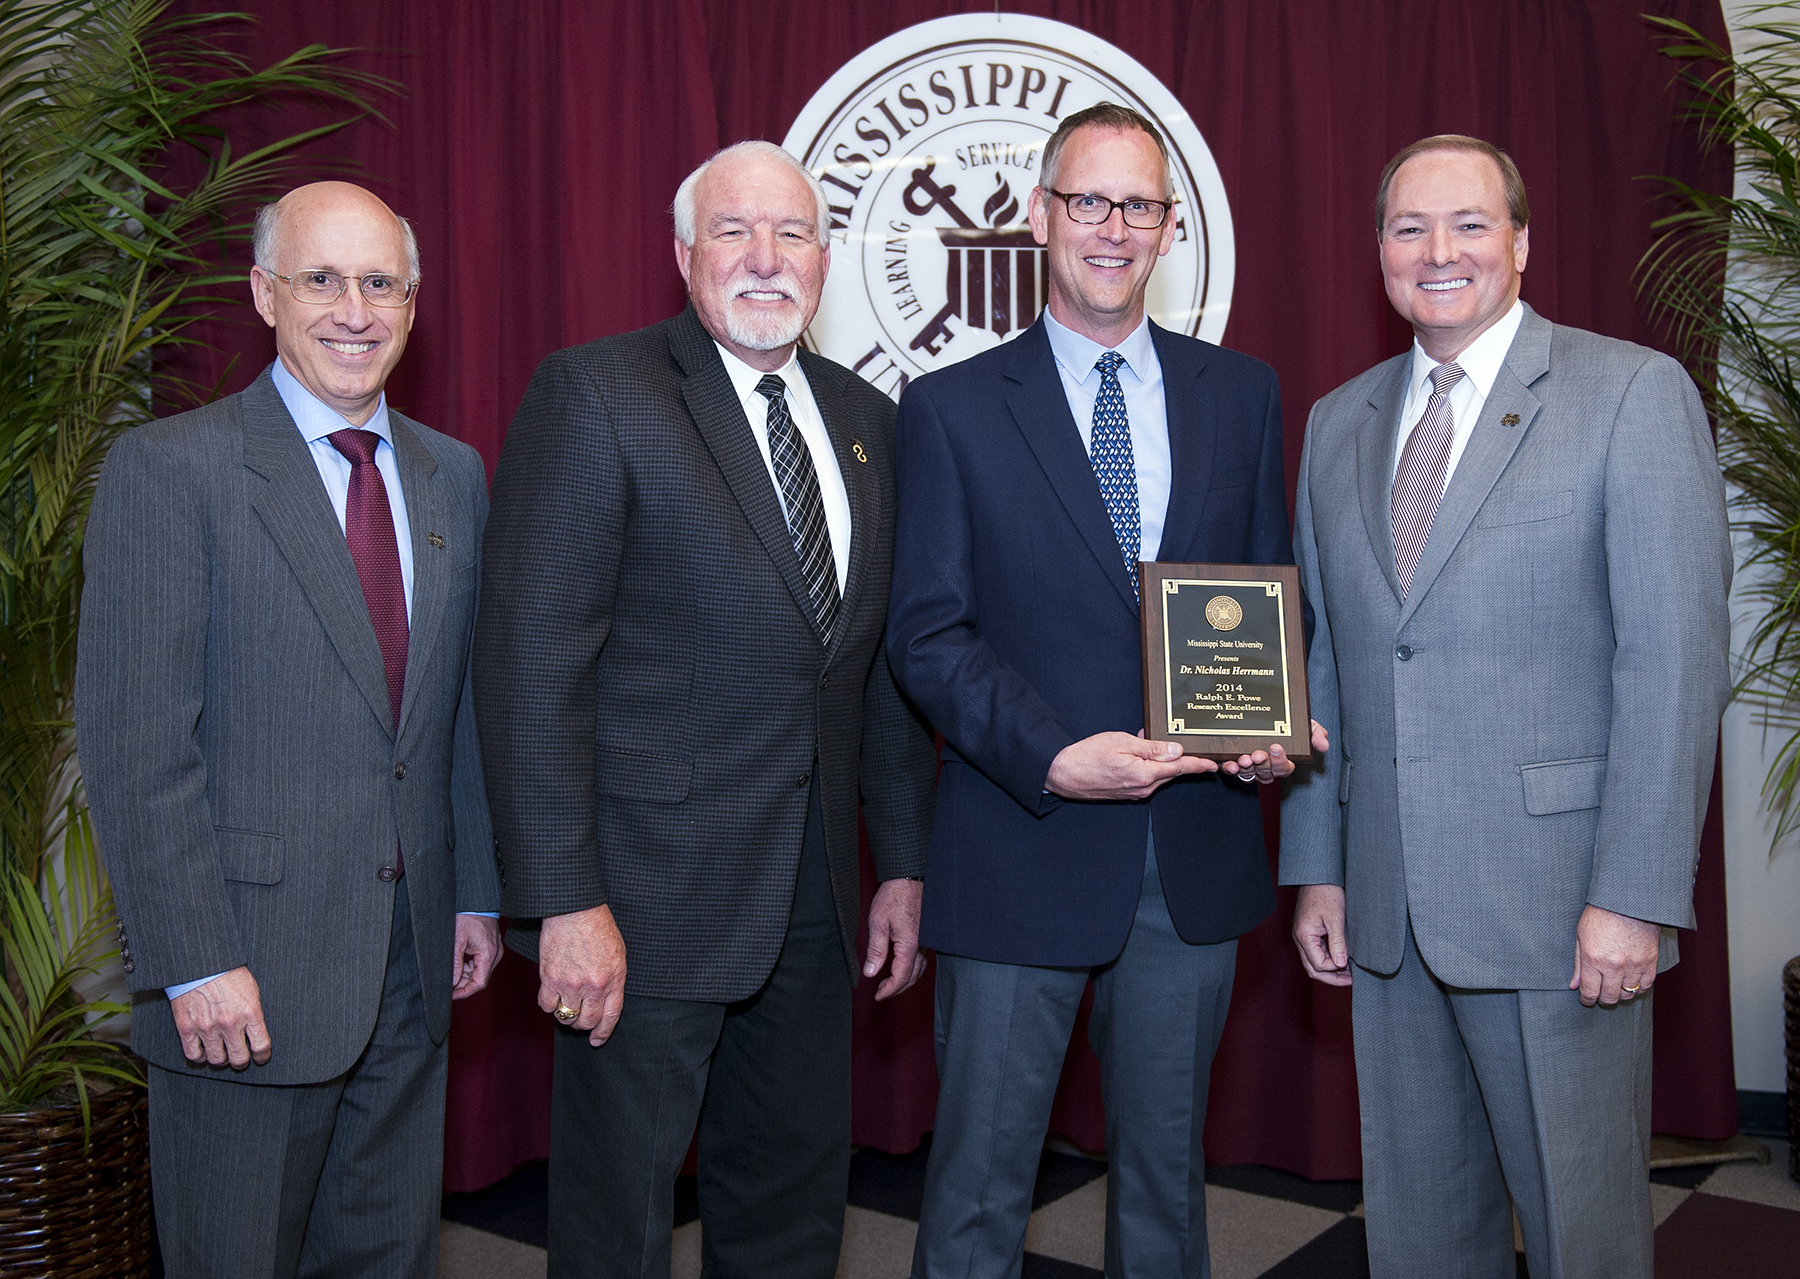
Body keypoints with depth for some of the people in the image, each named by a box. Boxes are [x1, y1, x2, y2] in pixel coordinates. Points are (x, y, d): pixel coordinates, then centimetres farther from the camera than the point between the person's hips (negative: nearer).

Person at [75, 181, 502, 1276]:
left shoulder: (456, 477, 10)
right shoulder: (171, 468, -8)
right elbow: (134, 741, -13)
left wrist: (479, 894, 11)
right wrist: (195, 962, -16)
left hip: (412, 960, 5)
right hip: (247, 967, -5)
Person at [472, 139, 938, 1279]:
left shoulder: (868, 421, 10)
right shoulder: (593, 396, -9)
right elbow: (531, 661, -15)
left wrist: (905, 863, 12)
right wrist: (566, 902, -19)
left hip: (815, 903, 6)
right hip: (650, 897, -6)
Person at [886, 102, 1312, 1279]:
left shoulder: (1243, 395, 8)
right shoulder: (952, 408, -1)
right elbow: (928, 632, -6)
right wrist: (1053, 758, -19)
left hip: (1195, 852, 3)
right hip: (1021, 853, -2)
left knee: (1168, 1163, 18)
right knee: (980, 1179, 8)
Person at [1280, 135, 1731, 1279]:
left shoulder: (1634, 392, -4)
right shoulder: (1338, 423, 12)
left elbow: (1676, 658, -10)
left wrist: (1633, 895, -15)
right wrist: (1317, 868, 9)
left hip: (1557, 900, -5)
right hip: (1387, 904, 5)